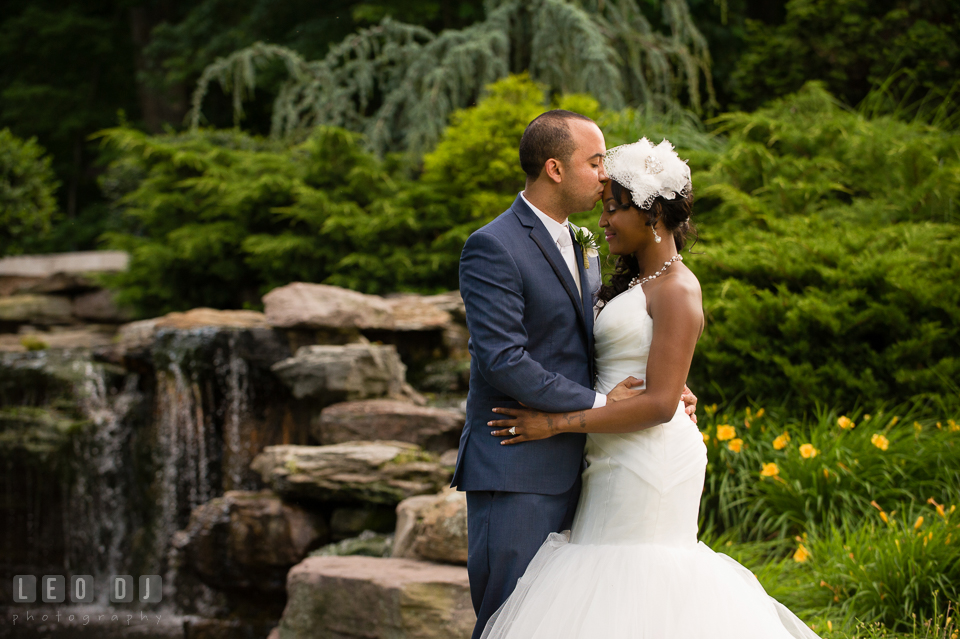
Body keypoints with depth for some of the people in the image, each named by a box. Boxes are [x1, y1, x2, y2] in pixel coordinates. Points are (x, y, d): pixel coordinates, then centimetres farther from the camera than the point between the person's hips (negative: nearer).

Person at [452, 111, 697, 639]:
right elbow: (503, 361, -20)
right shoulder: (493, 247, -13)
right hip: (513, 472, -8)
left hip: (566, 472, 8)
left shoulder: (582, 250, 16)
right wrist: (598, 404, -16)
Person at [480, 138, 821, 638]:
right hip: (620, 464, 9)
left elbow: (660, 404, -20)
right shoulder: (634, 283, 16)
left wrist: (557, 423, -19)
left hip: (651, 461, -9)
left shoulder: (676, 291, -13)